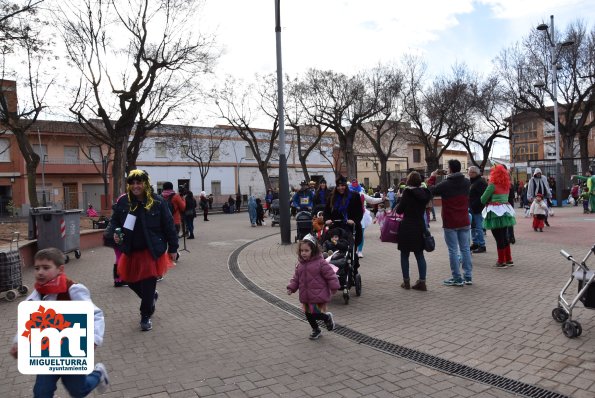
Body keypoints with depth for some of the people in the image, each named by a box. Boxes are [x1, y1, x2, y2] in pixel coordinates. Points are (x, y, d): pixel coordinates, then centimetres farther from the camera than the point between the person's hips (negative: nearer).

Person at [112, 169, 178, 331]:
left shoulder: (157, 202, -11)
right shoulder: (123, 202, -2)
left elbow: (169, 226, -6)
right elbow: (115, 222, 14)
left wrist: (173, 248, -4)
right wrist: (115, 234, -7)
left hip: (151, 251, -4)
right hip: (131, 251, 4)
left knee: (148, 284, 1)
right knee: (131, 281, 13)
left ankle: (145, 316, 21)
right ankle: (151, 296, 44)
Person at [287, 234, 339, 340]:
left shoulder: (321, 263, -15)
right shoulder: (300, 264, 4)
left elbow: (330, 275, -13)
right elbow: (296, 278, 11)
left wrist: (333, 287, -14)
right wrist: (291, 287, 0)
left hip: (318, 296, -6)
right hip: (305, 296, 7)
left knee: (315, 313, -12)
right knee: (308, 314, 15)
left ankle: (327, 317, 20)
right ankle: (316, 330, 38)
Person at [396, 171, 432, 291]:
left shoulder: (407, 192, -12)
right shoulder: (424, 192, 3)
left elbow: (399, 210, -8)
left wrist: (399, 203, 10)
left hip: (407, 227, -5)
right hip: (420, 226, 5)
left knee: (404, 255, 7)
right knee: (420, 255, 11)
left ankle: (406, 282, 11)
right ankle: (422, 282, 10)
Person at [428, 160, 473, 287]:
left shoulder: (445, 184, -15)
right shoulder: (466, 182, 1)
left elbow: (430, 190, -1)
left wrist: (432, 177, 12)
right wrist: (449, 176, 19)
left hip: (450, 223, -5)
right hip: (464, 222, 5)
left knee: (453, 250, 1)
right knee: (465, 249, 11)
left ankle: (457, 279, 5)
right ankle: (468, 277, 16)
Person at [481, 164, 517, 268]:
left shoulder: (493, 185, -13)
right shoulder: (506, 185, 8)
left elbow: (483, 199, -9)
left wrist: (488, 200, 12)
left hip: (495, 213, -7)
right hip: (505, 211, 7)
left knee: (499, 238, -1)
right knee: (505, 237, 16)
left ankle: (501, 262, 5)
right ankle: (509, 260, 23)